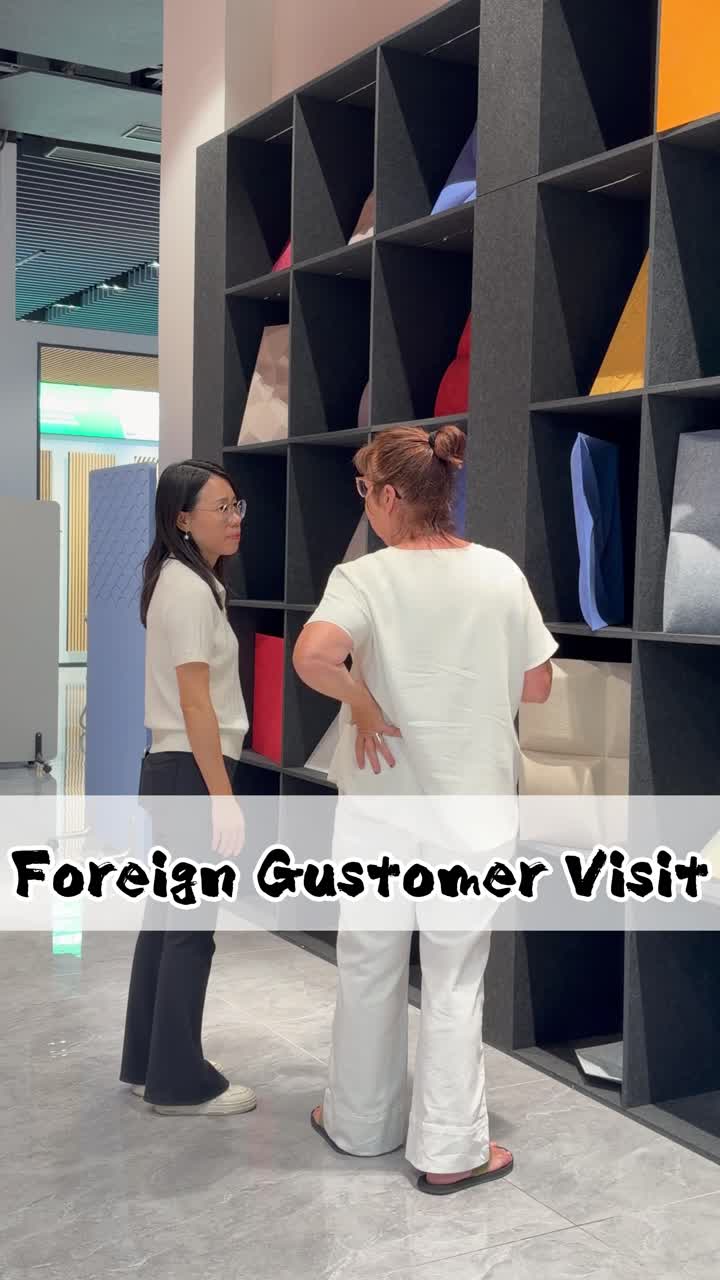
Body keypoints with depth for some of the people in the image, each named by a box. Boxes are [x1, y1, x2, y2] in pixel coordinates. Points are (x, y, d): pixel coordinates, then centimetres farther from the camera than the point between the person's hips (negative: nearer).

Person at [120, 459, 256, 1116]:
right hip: (190, 771, -10)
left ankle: (147, 1064, 26)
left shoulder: (183, 582, 14)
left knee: (167, 916, 15)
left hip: (171, 768, 10)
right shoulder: (189, 589, -17)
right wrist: (224, 796, -21)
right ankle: (180, 1081, 10)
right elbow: (195, 703, -21)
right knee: (190, 927, -1)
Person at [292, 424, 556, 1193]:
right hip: (472, 805, 2)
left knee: (369, 967, 15)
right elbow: (536, 688, 1)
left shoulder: (366, 577, -13)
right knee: (455, 978, 10)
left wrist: (362, 703, -15)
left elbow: (312, 655, -32)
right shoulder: (501, 574, -5)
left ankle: (362, 1123, 32)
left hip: (382, 804, -1)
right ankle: (450, 1149, 16)